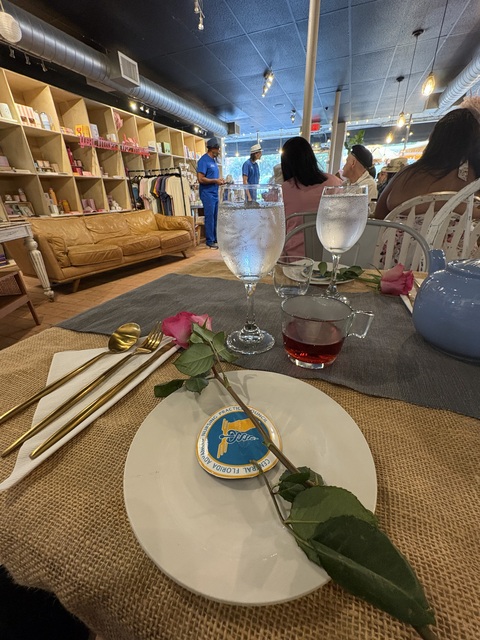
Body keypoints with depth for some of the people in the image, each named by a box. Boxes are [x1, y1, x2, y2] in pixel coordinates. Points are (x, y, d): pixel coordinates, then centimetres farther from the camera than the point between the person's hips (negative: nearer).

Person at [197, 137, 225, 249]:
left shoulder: (214, 160, 16)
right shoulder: (204, 160, -11)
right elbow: (201, 179, -19)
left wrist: (219, 180, 7)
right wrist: (215, 181, -14)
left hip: (215, 193, 9)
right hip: (207, 194, -8)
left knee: (214, 217, 11)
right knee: (209, 217, -6)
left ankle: (215, 238, 19)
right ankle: (210, 241, -1)